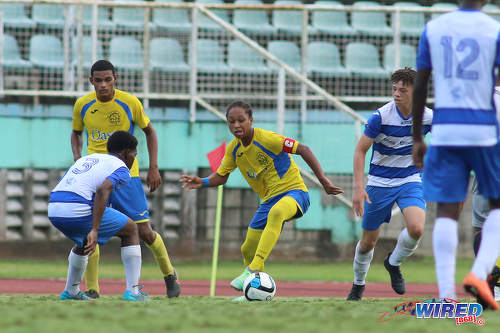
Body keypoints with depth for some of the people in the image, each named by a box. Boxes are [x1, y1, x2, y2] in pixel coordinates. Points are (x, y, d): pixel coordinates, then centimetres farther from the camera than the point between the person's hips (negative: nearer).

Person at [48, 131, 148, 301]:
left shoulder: (86, 159, 29)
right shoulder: (122, 169, 6)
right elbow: (102, 190, -15)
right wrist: (95, 230, -21)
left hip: (53, 210, 7)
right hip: (79, 210, -7)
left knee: (83, 241, 38)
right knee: (131, 230, 14)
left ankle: (70, 291, 38)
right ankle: (132, 291, 7)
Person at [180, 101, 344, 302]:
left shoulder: (266, 139, -17)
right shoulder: (233, 149, 2)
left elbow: (303, 150, -13)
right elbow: (221, 177, 12)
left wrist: (323, 180, -16)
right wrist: (203, 182, -10)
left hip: (294, 191, -7)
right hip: (269, 200, 7)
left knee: (276, 213, -42)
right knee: (248, 249, 5)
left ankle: (254, 269, -45)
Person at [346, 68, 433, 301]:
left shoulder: (427, 117, -11)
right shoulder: (381, 116, -18)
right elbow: (360, 150, -11)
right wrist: (358, 188, -18)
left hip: (410, 180, 1)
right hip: (380, 183, -1)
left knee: (416, 229, -24)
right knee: (368, 241, 6)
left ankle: (393, 263, 7)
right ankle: (358, 284, 35)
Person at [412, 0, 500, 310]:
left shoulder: (433, 29, 6)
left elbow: (419, 88, 7)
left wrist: (417, 138, 14)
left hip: (444, 131, 2)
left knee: (447, 211, 2)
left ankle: (446, 294, -7)